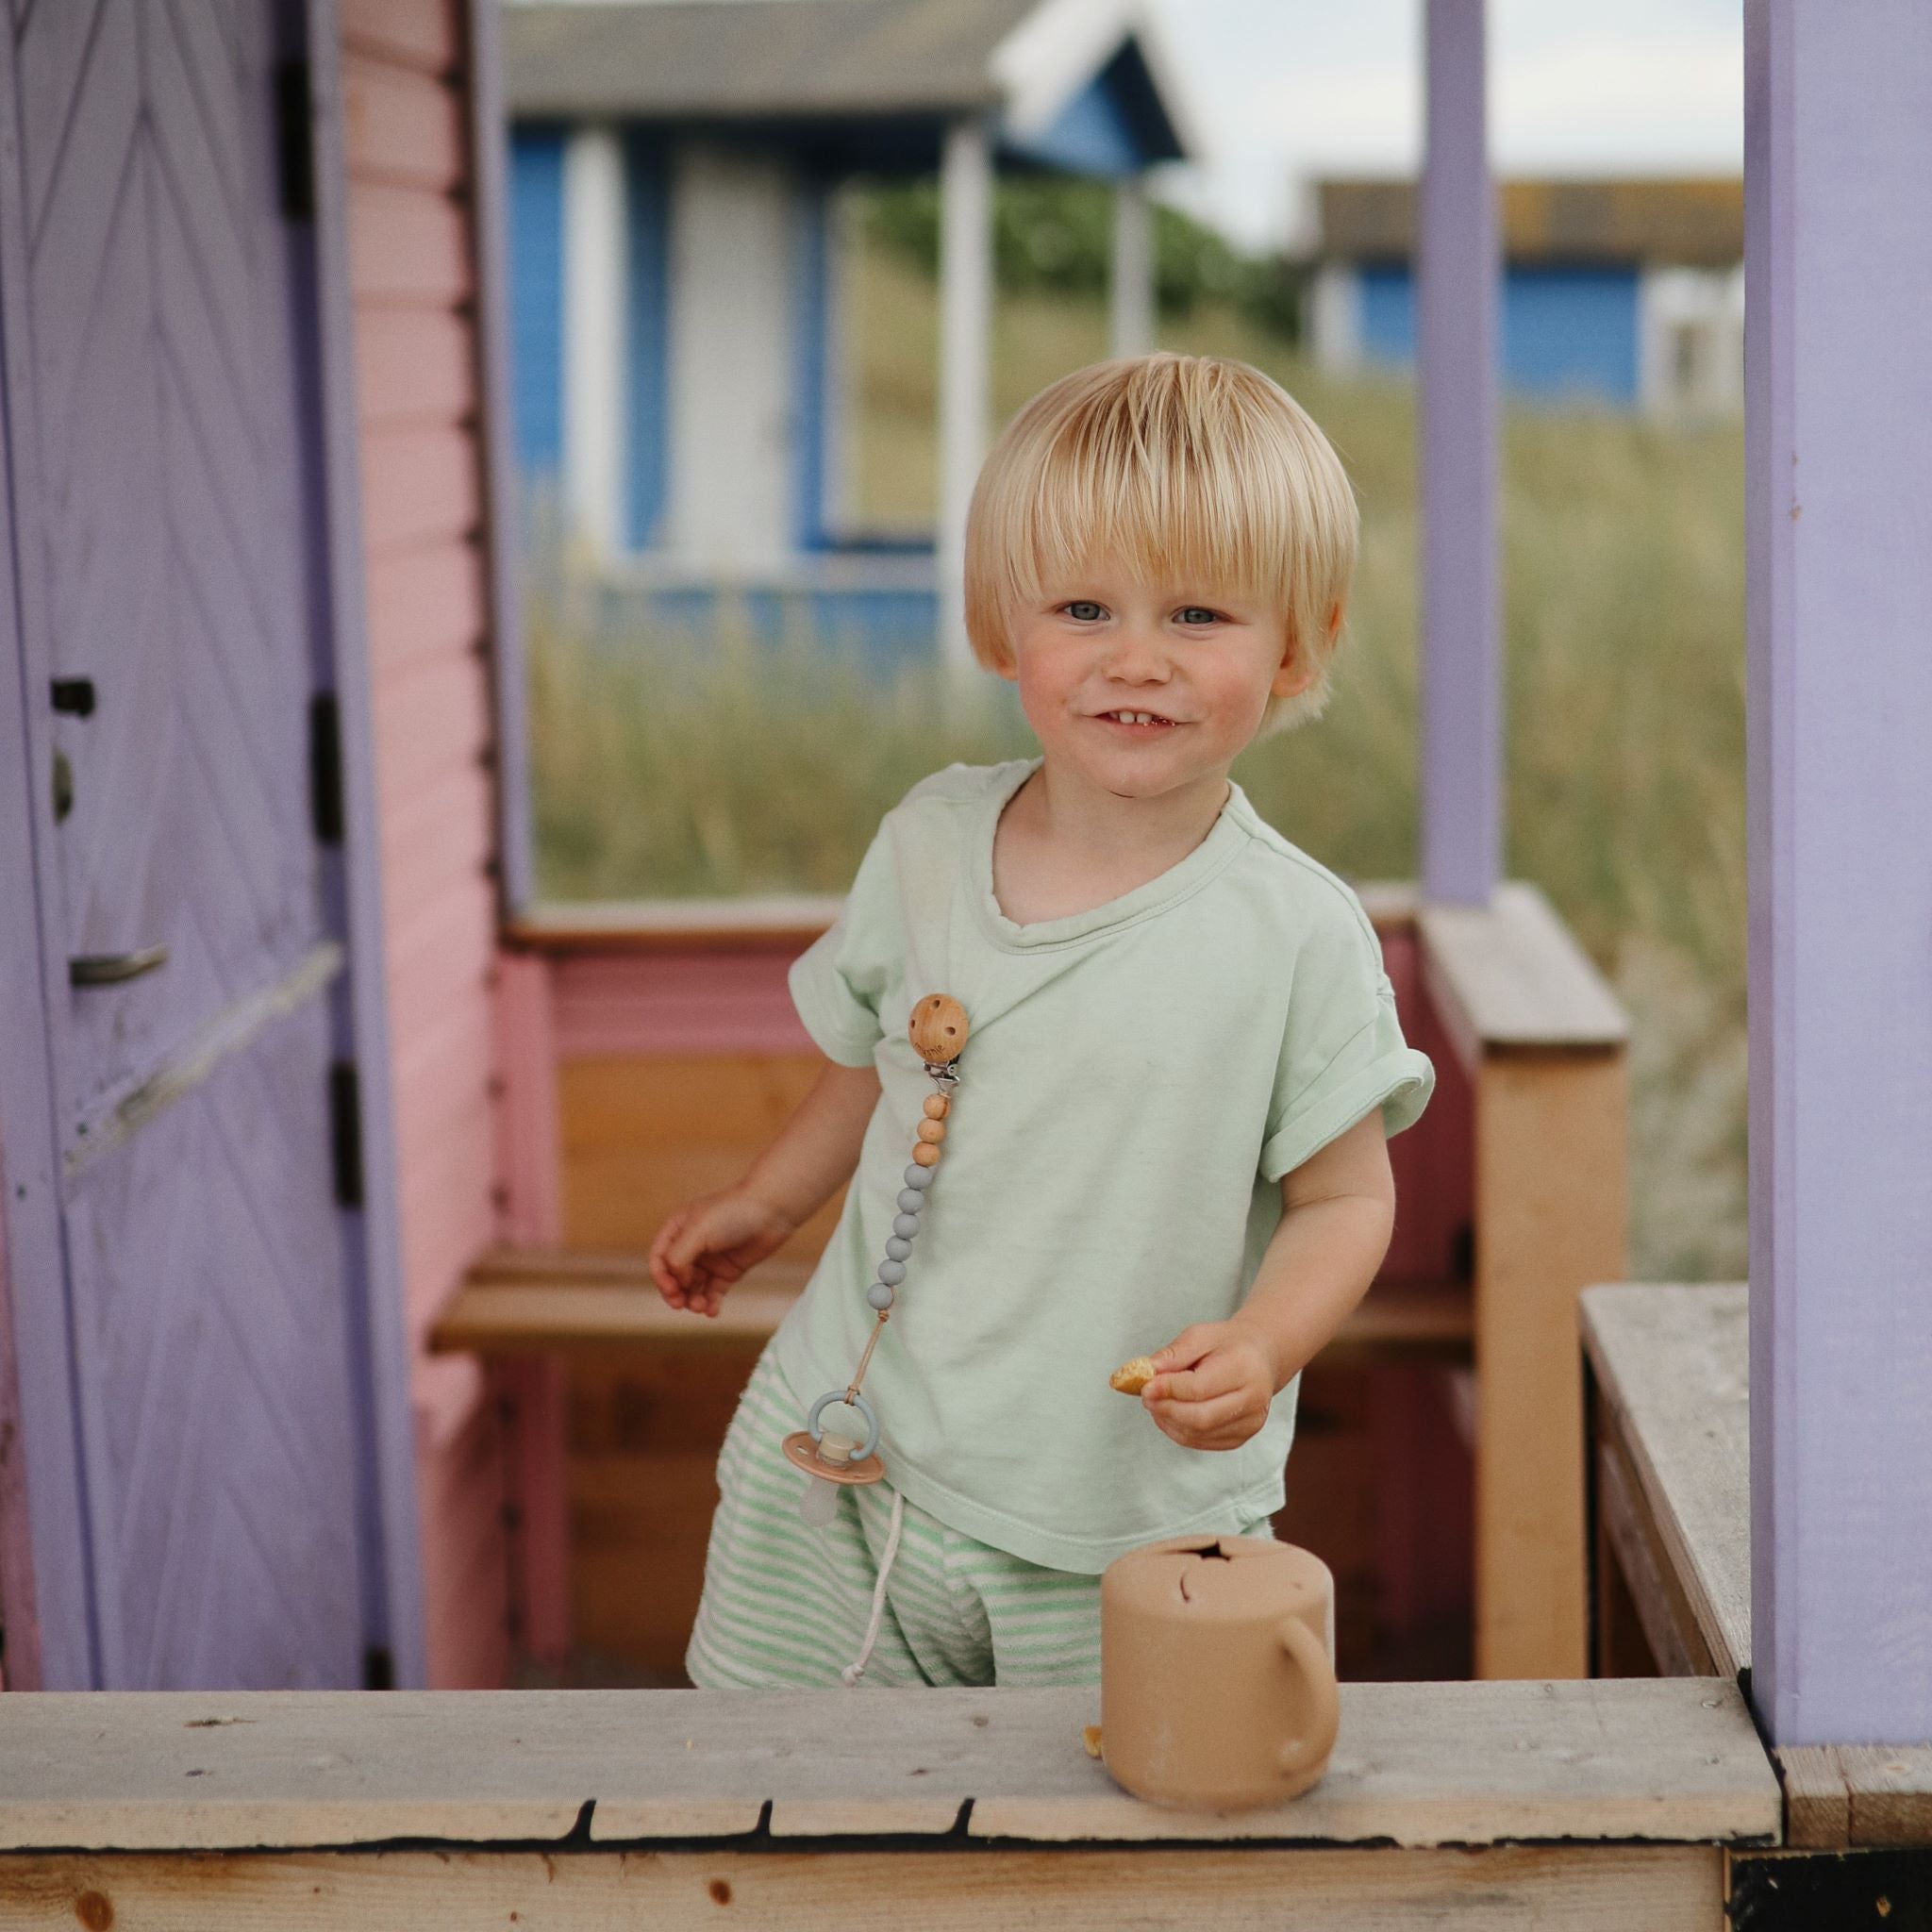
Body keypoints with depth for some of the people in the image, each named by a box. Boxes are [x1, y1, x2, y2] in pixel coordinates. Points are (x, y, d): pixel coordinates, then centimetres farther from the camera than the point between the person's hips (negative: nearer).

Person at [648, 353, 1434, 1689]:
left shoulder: (1298, 933, -13)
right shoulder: (932, 839, 0)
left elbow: (1347, 1195, -6)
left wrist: (1261, 1347, -23)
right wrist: (767, 1203, 23)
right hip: (841, 1471, 4)